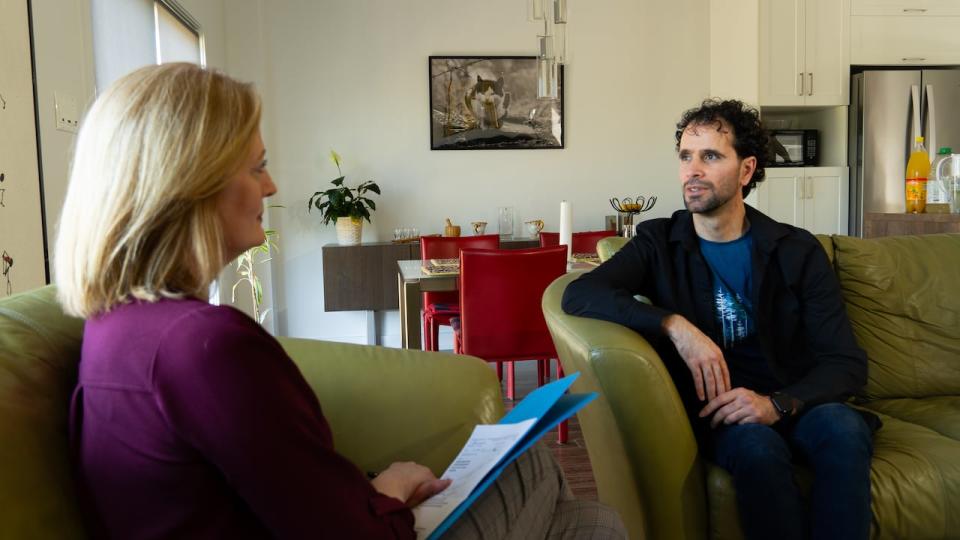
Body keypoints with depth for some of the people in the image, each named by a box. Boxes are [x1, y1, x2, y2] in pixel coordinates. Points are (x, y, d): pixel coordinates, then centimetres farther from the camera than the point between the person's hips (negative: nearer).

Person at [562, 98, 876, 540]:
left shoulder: (798, 251, 1)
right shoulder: (659, 243, 0)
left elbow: (847, 363, -5)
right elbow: (578, 295, -18)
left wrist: (778, 404, -25)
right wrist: (676, 325, -31)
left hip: (796, 404, 1)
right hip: (716, 412, -1)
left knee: (840, 427, -32)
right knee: (756, 444, -34)